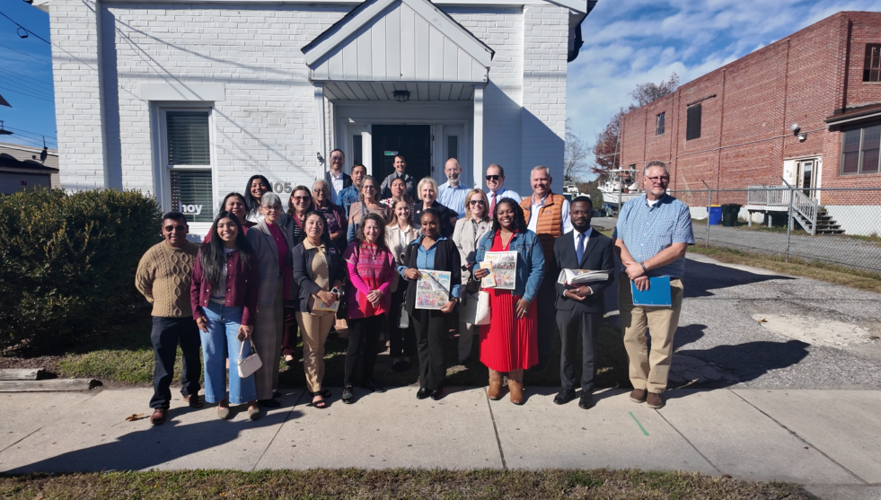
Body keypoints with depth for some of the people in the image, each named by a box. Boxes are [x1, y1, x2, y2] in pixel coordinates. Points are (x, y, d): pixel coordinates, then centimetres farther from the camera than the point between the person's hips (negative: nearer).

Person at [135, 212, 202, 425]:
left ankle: (190, 391, 37)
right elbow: (141, 282, 7)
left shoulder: (197, 252, -5)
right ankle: (160, 404, 17)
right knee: (163, 364, 4)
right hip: (163, 318, -1)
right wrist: (159, 301, 8)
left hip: (192, 316, 2)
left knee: (192, 358, 17)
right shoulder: (154, 254, -7)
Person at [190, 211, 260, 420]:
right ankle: (221, 400, 23)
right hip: (209, 312, 2)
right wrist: (197, 312, -2)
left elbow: (252, 291, -4)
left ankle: (250, 400, 14)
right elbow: (195, 283, 5)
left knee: (240, 358, -1)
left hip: (235, 313, -2)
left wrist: (247, 320, -8)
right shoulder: (206, 251, 1)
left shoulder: (247, 255, -3)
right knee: (213, 359, 8)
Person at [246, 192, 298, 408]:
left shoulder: (284, 229, 9)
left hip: (280, 292, 7)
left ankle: (271, 385, 30)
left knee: (275, 342, 16)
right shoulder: (255, 232, -10)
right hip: (263, 293, -7)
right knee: (265, 344, 0)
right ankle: (263, 393, 11)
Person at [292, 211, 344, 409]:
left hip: (329, 303, 4)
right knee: (311, 347, 1)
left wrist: (336, 288, -9)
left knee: (321, 346, 13)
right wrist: (320, 293, -20)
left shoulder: (331, 248, 9)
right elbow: (299, 277, -13)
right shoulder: (299, 250, -4)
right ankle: (315, 390, 8)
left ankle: (317, 383, 25)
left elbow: (339, 271, 10)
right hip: (308, 303, -4)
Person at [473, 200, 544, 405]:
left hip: (519, 299, -2)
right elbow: (478, 264, 10)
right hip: (493, 299, 2)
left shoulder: (529, 238, 1)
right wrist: (477, 273, -15)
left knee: (518, 340, 4)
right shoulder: (487, 239, 11)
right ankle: (494, 378, 21)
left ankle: (515, 381, 19)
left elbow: (538, 269, -6)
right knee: (494, 338, 5)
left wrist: (527, 298, -14)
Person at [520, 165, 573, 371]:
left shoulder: (562, 203, -2)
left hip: (550, 268, -4)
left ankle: (543, 353, 21)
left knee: (546, 312, 5)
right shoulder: (522, 205, 12)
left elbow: (569, 235, -4)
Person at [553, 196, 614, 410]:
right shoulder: (560, 242, 6)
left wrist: (591, 290, -17)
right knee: (566, 348, 12)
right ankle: (567, 387, 26)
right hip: (566, 303, 2)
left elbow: (608, 275, -2)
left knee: (589, 349, 9)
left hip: (592, 304, -1)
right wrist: (565, 291, -13)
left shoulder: (604, 242, 1)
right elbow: (553, 274, 3)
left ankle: (587, 390, 23)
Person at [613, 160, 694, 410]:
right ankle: (639, 383, 23)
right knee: (633, 337, 8)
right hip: (630, 283, 3)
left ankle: (656, 387, 18)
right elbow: (618, 243, 2)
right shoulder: (629, 207, 11)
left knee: (662, 340, 3)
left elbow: (678, 249, -10)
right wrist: (633, 269, -14)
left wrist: (643, 267, -15)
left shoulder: (679, 209, 1)